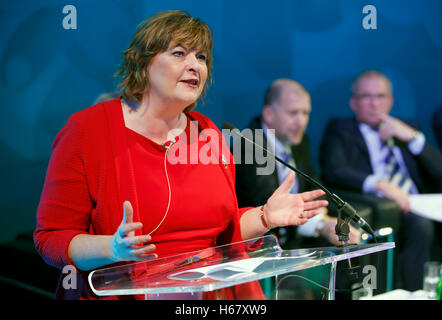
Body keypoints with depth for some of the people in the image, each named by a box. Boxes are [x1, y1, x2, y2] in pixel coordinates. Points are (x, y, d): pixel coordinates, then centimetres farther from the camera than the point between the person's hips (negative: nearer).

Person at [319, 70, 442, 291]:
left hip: (418, 209, 5)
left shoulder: (406, 129, 25)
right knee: (421, 226, -32)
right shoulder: (339, 130, 13)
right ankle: (413, 294, -21)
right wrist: (379, 184, -22)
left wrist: (413, 137, 1)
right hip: (381, 213, -4)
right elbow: (333, 172, -7)